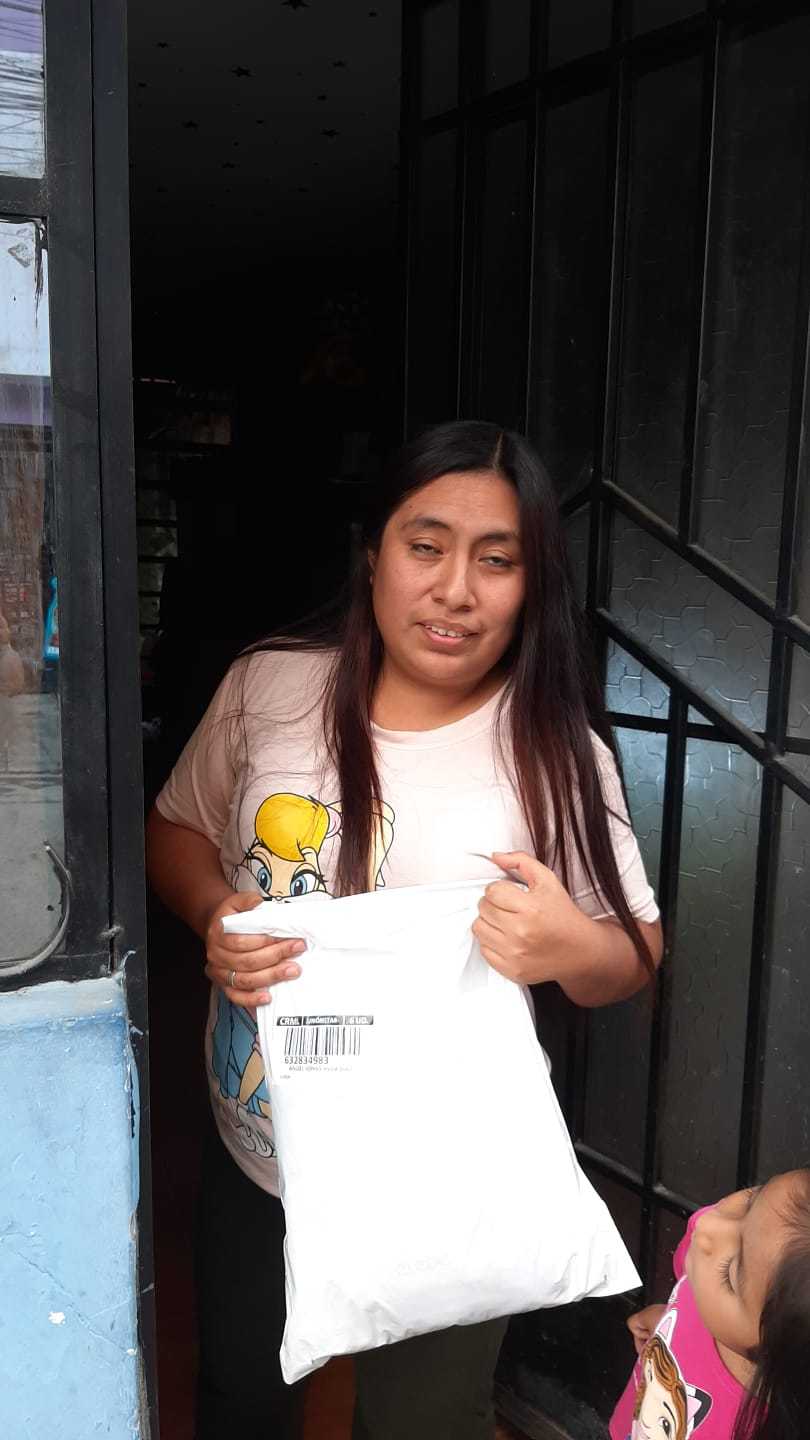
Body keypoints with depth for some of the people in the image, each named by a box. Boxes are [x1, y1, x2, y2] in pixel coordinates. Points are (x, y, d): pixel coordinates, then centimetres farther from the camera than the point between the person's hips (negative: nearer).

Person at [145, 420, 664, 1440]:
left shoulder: (559, 751, -16)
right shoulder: (268, 686, -10)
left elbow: (633, 958, -7)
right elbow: (177, 828, 5)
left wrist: (574, 950, -30)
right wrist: (212, 916, -15)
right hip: (253, 1158, 3)